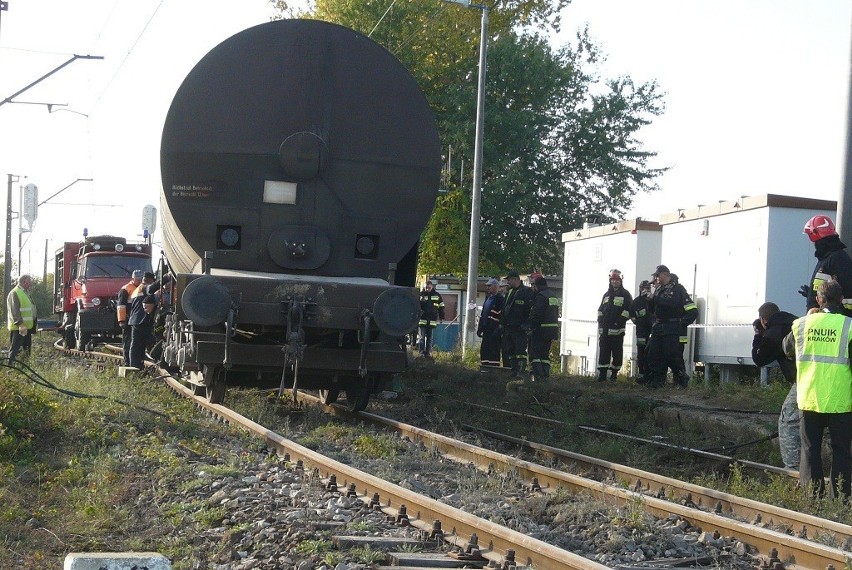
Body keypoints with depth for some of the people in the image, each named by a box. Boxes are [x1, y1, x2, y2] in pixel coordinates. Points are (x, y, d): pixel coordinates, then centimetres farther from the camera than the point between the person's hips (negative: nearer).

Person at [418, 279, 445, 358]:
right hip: (422, 319, -1)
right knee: (422, 337, 2)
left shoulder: (437, 295, 5)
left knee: (429, 338, 6)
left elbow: (441, 307, 12)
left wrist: (442, 317, 11)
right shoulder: (420, 295, 0)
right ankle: (422, 353, 3)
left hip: (432, 320, 1)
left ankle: (428, 353, 10)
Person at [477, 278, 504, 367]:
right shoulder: (488, 298, 18)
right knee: (484, 350, 10)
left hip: (494, 330, -9)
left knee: (494, 351, -7)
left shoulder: (500, 299, -10)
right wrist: (480, 328, 17)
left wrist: (498, 330, -20)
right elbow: (483, 315, 21)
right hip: (487, 331, 9)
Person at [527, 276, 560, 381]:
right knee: (545, 354, 14)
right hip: (553, 329, 9)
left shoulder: (540, 296, -13)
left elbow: (536, 314, -18)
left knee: (535, 353, -4)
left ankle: (538, 375, -12)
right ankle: (546, 375, 11)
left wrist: (531, 328, -13)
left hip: (541, 329, -9)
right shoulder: (554, 296, 17)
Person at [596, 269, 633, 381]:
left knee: (617, 352, -2)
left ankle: (614, 374, 5)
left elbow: (628, 310, -7)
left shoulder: (625, 294, 2)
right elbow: (600, 310, 22)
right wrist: (600, 322, 7)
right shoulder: (607, 295, 20)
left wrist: (619, 322, -13)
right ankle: (602, 374, 0)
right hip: (605, 329, 5)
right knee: (603, 352, 0)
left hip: (617, 329, -5)